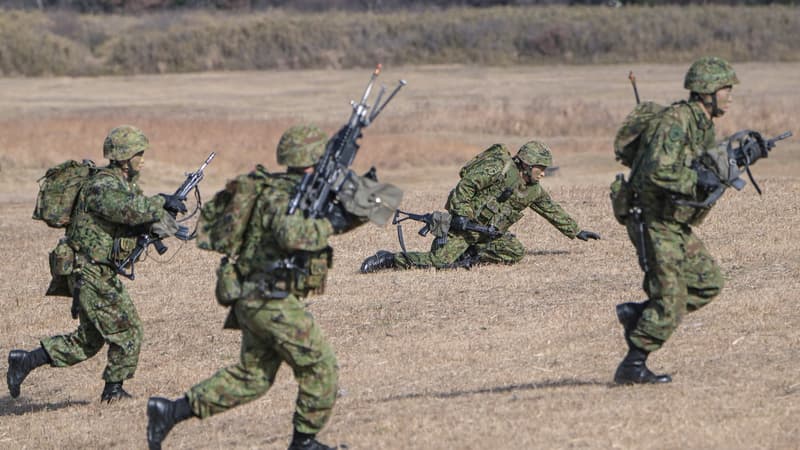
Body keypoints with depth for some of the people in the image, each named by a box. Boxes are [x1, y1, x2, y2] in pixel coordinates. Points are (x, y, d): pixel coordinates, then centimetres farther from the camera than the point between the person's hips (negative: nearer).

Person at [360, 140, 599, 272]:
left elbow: (553, 211, 22)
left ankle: (470, 256, -6)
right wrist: (461, 214, -24)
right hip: (464, 225, -8)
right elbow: (466, 184, -18)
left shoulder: (533, 190, 9)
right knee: (437, 261, -21)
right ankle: (388, 259, -6)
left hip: (489, 232, 8)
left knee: (516, 252, -11)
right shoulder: (500, 168, -16)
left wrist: (577, 232, 24)